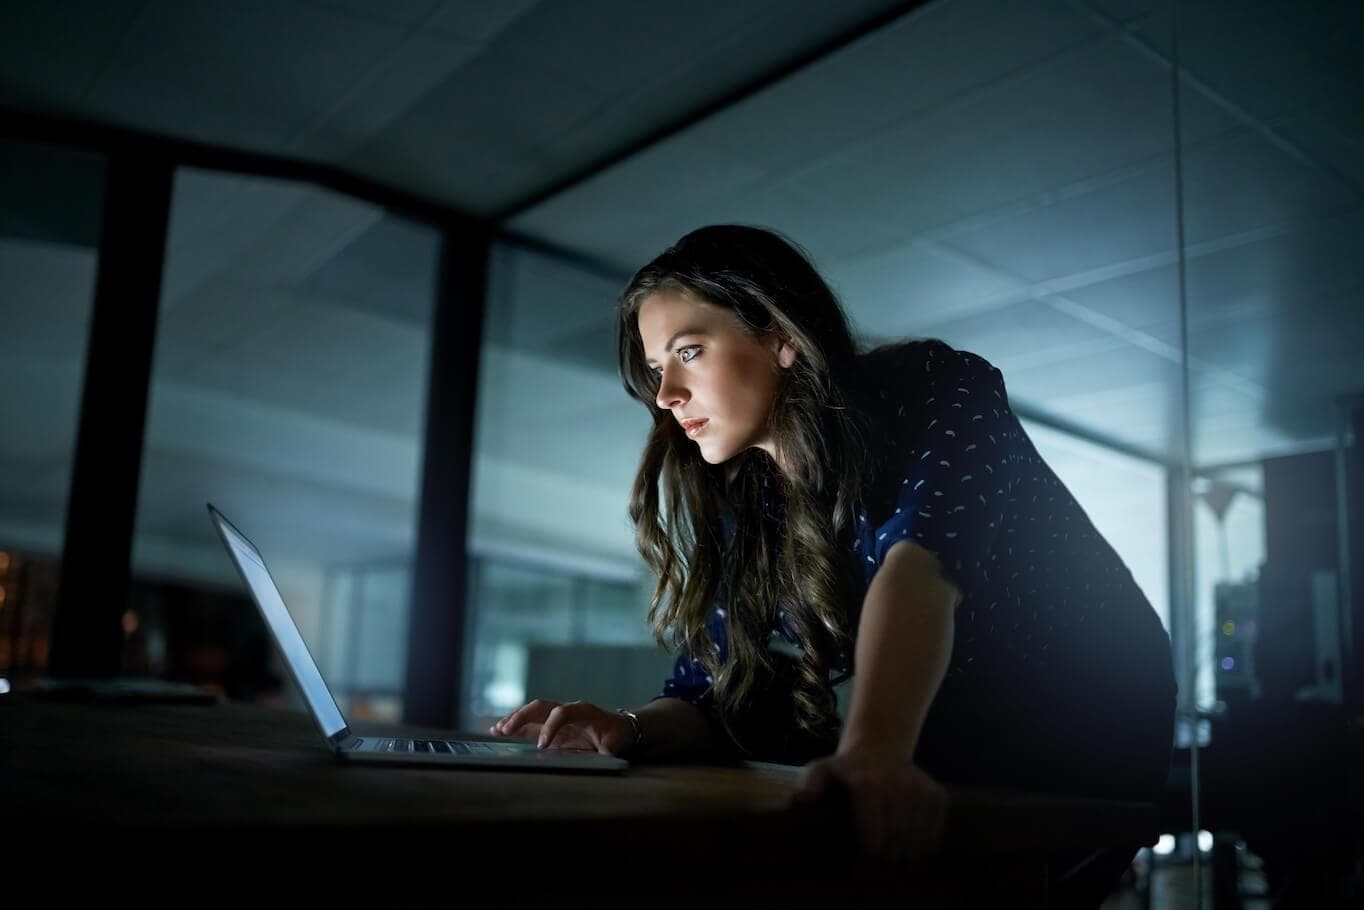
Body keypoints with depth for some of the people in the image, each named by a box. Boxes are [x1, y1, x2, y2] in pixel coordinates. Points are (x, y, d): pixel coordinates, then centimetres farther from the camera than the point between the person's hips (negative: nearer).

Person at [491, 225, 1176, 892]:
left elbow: (922, 556, -35)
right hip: (937, 753, 5)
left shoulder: (932, 391, -17)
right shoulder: (739, 507, -1)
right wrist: (631, 731, -23)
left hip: (1084, 735, -5)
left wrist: (874, 752, -50)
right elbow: (713, 696, -2)